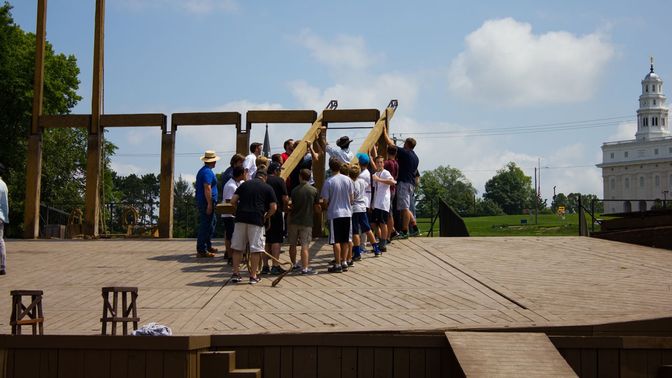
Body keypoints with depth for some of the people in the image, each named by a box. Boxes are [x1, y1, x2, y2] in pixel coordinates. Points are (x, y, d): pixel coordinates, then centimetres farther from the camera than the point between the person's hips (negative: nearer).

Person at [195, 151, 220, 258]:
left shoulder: (202, 170, 18)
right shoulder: (208, 172, -15)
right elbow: (207, 189, -23)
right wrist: (209, 204, -24)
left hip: (201, 201, 11)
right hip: (206, 202, -11)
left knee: (213, 222, 20)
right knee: (206, 225, -7)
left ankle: (208, 246, 26)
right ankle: (201, 250, -5)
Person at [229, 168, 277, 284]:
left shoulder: (245, 184, 14)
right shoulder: (268, 188, 7)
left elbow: (233, 201, 8)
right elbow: (274, 207, 0)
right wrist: (266, 217, 15)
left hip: (241, 218, 3)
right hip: (256, 219, -3)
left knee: (237, 247, 11)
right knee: (255, 249, 4)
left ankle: (235, 273, 11)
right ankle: (253, 276, 6)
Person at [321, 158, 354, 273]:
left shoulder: (328, 182, -12)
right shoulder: (348, 180, -1)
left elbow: (325, 201, -9)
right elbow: (352, 198, 6)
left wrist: (326, 207, 12)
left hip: (334, 214, -4)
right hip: (347, 213, 4)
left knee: (336, 241, 1)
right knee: (345, 240, 13)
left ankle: (338, 265, 2)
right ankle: (344, 262, 18)